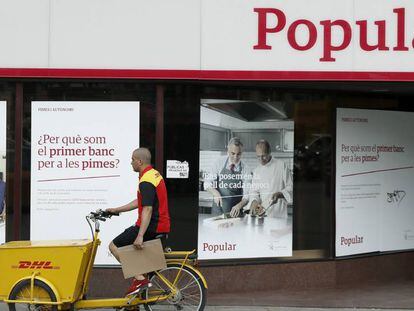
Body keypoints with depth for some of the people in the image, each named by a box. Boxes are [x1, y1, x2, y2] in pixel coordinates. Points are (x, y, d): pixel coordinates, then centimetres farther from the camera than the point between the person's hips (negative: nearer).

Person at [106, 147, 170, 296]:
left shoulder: (146, 182, -18)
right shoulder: (155, 174, 15)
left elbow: (147, 209, -28)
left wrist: (140, 236, -34)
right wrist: (115, 210, 22)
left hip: (151, 226, -10)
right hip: (161, 227, 10)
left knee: (114, 246, -1)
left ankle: (140, 279, -9)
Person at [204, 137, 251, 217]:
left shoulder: (245, 170, -8)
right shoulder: (220, 162, -4)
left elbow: (246, 196, -11)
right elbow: (207, 183, -2)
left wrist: (239, 206, -31)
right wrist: (215, 192, -22)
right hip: (217, 210, 1)